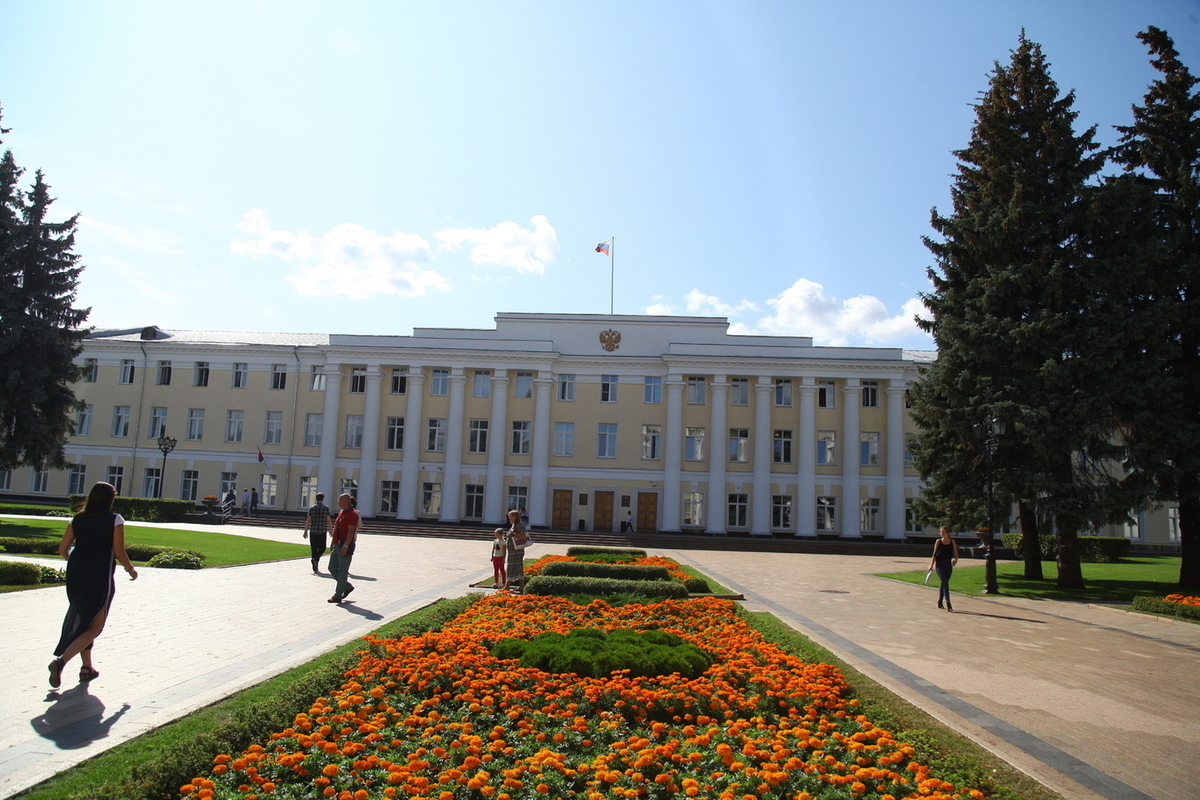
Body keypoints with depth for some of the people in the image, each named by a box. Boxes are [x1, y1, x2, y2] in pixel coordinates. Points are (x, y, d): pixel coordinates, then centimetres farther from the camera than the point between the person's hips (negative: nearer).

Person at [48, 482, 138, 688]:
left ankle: (87, 667, 26)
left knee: (82, 620, 20)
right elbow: (119, 552, -8)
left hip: (75, 575, 6)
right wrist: (130, 569, 9)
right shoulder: (115, 520, -7)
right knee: (94, 626, 5)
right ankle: (61, 661, -12)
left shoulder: (77, 520, 6)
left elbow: (63, 550, 6)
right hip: (100, 577, -5)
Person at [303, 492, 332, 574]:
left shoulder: (311, 508, 3)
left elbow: (308, 520, 0)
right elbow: (328, 520, -4)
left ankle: (315, 569, 9)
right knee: (322, 548, 9)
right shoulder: (326, 508, -3)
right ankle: (316, 559, -20)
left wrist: (306, 531, 5)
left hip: (312, 531, 2)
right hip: (322, 531, -2)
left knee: (314, 549, 8)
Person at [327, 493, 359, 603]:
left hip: (346, 545, -10)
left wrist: (345, 546, -26)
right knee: (332, 568, 12)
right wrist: (333, 544, 21)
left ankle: (338, 596, 2)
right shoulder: (341, 512, 15)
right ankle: (347, 586, 24)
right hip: (338, 545, 10)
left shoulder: (352, 514, -15)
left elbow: (351, 531, -21)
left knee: (342, 571, -3)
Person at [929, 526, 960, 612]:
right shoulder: (938, 542, 3)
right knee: (945, 583, -13)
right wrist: (931, 565, 2)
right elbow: (934, 554, 6)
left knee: (944, 583, 12)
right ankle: (948, 604, -17)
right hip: (939, 564, -2)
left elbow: (955, 553, 3)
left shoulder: (952, 542, 5)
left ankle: (940, 602, 26)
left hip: (948, 565, 2)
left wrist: (955, 559, -18)